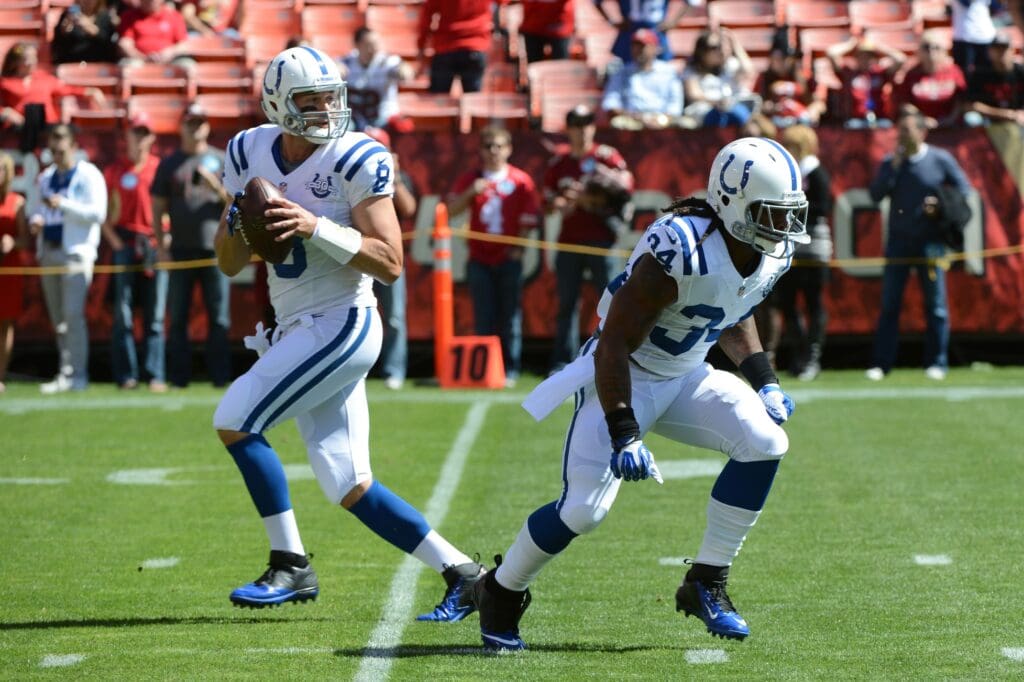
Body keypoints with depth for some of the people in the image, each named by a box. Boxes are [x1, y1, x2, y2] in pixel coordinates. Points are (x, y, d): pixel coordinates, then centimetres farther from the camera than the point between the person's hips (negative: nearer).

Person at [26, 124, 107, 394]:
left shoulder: (88, 175, -3)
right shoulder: (45, 177, 18)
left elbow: (98, 212, -12)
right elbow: (33, 207, 24)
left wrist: (64, 204, -20)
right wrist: (35, 220, 1)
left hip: (76, 252, -7)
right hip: (49, 251, 7)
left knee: (72, 313, -13)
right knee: (58, 318, 7)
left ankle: (74, 375, -12)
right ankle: (66, 373, 10)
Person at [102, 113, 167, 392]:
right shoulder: (115, 170, 8)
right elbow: (104, 212, 8)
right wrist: (114, 240, -4)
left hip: (155, 244, 0)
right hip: (125, 244, 0)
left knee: (155, 314, -1)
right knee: (123, 313, -1)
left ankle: (156, 376, -1)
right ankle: (126, 375, 2)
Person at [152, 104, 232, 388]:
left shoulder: (221, 160, 10)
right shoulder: (169, 163, 12)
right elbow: (158, 207, 11)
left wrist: (216, 186, -12)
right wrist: (161, 246, 2)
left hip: (215, 248, -1)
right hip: (180, 251, 1)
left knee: (219, 317, -2)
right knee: (177, 317, 2)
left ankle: (220, 376, 1)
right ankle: (178, 377, 6)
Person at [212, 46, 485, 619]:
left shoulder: (356, 160, -11)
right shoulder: (251, 154, 7)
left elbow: (391, 263, -16)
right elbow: (230, 265, 12)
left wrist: (316, 227, -26)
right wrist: (238, 221, -10)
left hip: (342, 325, -7)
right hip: (299, 330, 7)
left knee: (234, 421, -13)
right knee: (351, 490, 5)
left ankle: (291, 566, -2)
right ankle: (462, 572, 13)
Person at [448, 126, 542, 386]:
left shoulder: (520, 180, 3)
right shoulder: (470, 179, 8)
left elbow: (529, 218, 3)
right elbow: (451, 209, 3)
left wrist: (518, 248, -6)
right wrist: (471, 192, -12)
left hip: (509, 259, -1)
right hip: (480, 259, 1)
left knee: (510, 318, -1)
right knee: (484, 318, 0)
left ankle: (510, 370, 3)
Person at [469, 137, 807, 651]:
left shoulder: (773, 253, -6)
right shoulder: (683, 252, -31)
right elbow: (615, 342, -27)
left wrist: (764, 382, 4)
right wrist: (624, 434, -30)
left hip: (686, 376, 7)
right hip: (625, 376, -7)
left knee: (764, 444, -16)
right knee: (584, 508, -15)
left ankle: (706, 584, -3)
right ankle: (500, 594, 14)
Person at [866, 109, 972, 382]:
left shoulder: (941, 160, -1)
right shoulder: (890, 162, 6)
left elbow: (963, 191, 3)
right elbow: (876, 194, -4)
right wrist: (894, 166, -11)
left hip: (930, 242, -2)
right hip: (898, 240, 2)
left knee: (936, 304, 0)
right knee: (889, 304, 1)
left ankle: (936, 362, 7)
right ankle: (881, 364, 3)